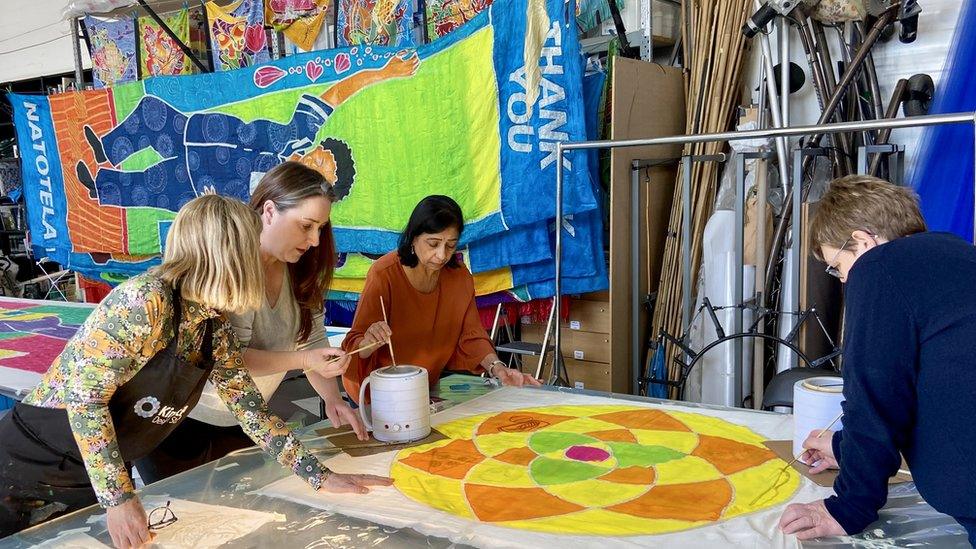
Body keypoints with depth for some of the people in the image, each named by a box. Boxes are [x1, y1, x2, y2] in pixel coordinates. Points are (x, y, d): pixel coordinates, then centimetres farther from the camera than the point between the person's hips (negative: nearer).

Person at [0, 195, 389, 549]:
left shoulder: (215, 328, -2)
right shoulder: (146, 300, -26)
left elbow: (252, 411, 3)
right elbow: (84, 396, -27)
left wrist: (321, 477, 0)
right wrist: (119, 498, -28)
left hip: (100, 477, 7)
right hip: (32, 465, -7)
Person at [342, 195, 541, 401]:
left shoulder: (459, 275, -6)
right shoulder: (384, 275, -20)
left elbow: (471, 336, -1)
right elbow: (355, 347, -20)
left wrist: (497, 367, -20)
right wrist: (369, 343, -43)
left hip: (430, 386, 1)